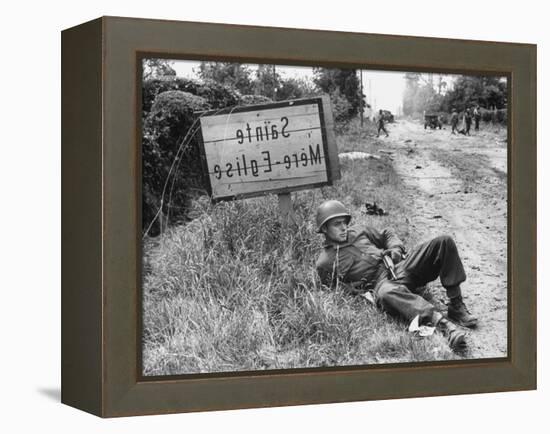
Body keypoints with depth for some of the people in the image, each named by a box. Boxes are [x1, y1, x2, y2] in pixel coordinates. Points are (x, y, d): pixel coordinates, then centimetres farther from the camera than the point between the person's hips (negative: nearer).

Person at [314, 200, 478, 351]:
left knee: (443, 242, -14)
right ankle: (443, 324, -57)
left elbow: (386, 235, 32)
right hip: (381, 282, -6)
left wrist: (396, 248, 11)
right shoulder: (324, 263, 7)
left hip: (401, 267, 6)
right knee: (386, 294, -46)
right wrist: (356, 290, -7)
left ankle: (457, 307, -19)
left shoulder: (358, 232, 23)